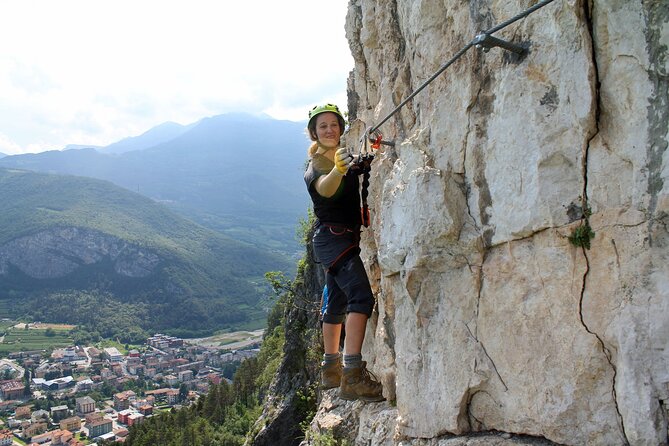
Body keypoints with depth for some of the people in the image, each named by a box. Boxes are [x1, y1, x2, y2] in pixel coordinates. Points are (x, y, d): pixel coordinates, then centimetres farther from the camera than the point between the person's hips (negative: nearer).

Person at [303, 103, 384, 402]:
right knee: (361, 295, -26)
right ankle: (352, 375, -32)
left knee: (337, 303, 16)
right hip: (332, 237, -9)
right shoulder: (316, 165, -13)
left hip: (348, 237, 9)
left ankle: (331, 369, 29)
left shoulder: (345, 156, 11)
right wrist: (338, 169, -59)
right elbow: (324, 188, -36)